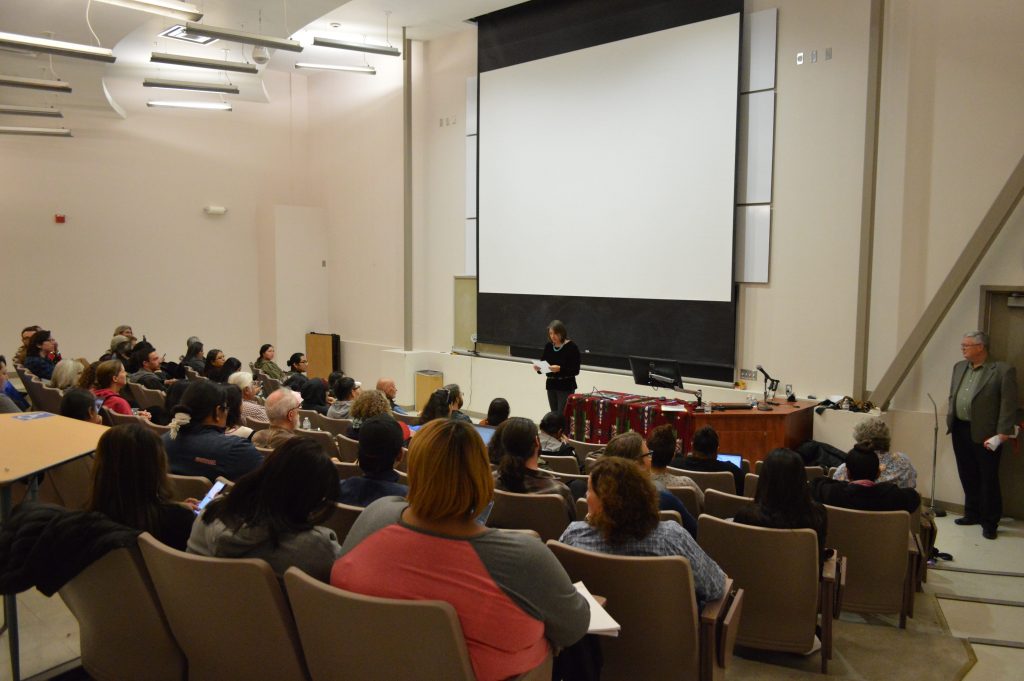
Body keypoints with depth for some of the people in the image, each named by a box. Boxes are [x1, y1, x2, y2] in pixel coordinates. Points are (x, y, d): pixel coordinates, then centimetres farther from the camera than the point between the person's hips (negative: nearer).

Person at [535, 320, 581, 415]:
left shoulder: (572, 347, -11)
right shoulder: (548, 346, 4)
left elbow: (575, 371, -14)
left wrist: (560, 369, -28)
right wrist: (538, 367, -13)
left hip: (566, 386, -5)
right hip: (551, 385, 5)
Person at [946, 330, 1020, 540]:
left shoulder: (1003, 371, -10)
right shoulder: (959, 367, 10)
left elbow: (1009, 405, -12)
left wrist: (1002, 435, -16)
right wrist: (950, 421, 10)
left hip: (985, 434, -6)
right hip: (960, 430, 6)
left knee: (988, 479, 3)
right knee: (968, 476, 15)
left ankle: (990, 522, 15)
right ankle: (972, 513, 29)